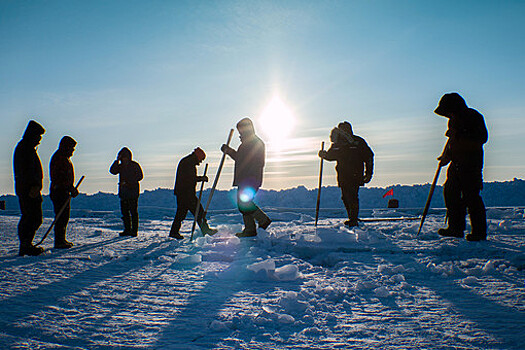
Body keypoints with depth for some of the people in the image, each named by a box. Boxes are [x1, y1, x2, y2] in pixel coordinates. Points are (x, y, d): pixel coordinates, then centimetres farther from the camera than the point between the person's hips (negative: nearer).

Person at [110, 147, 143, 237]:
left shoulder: (134, 165, 0)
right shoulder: (120, 166, 14)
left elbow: (140, 176, -5)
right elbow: (112, 171, -1)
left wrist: (128, 182, -12)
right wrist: (117, 160, -9)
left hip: (133, 191, -5)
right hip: (123, 192, 6)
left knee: (133, 212, -6)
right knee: (124, 211, 7)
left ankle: (134, 231, -3)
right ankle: (127, 230, 16)